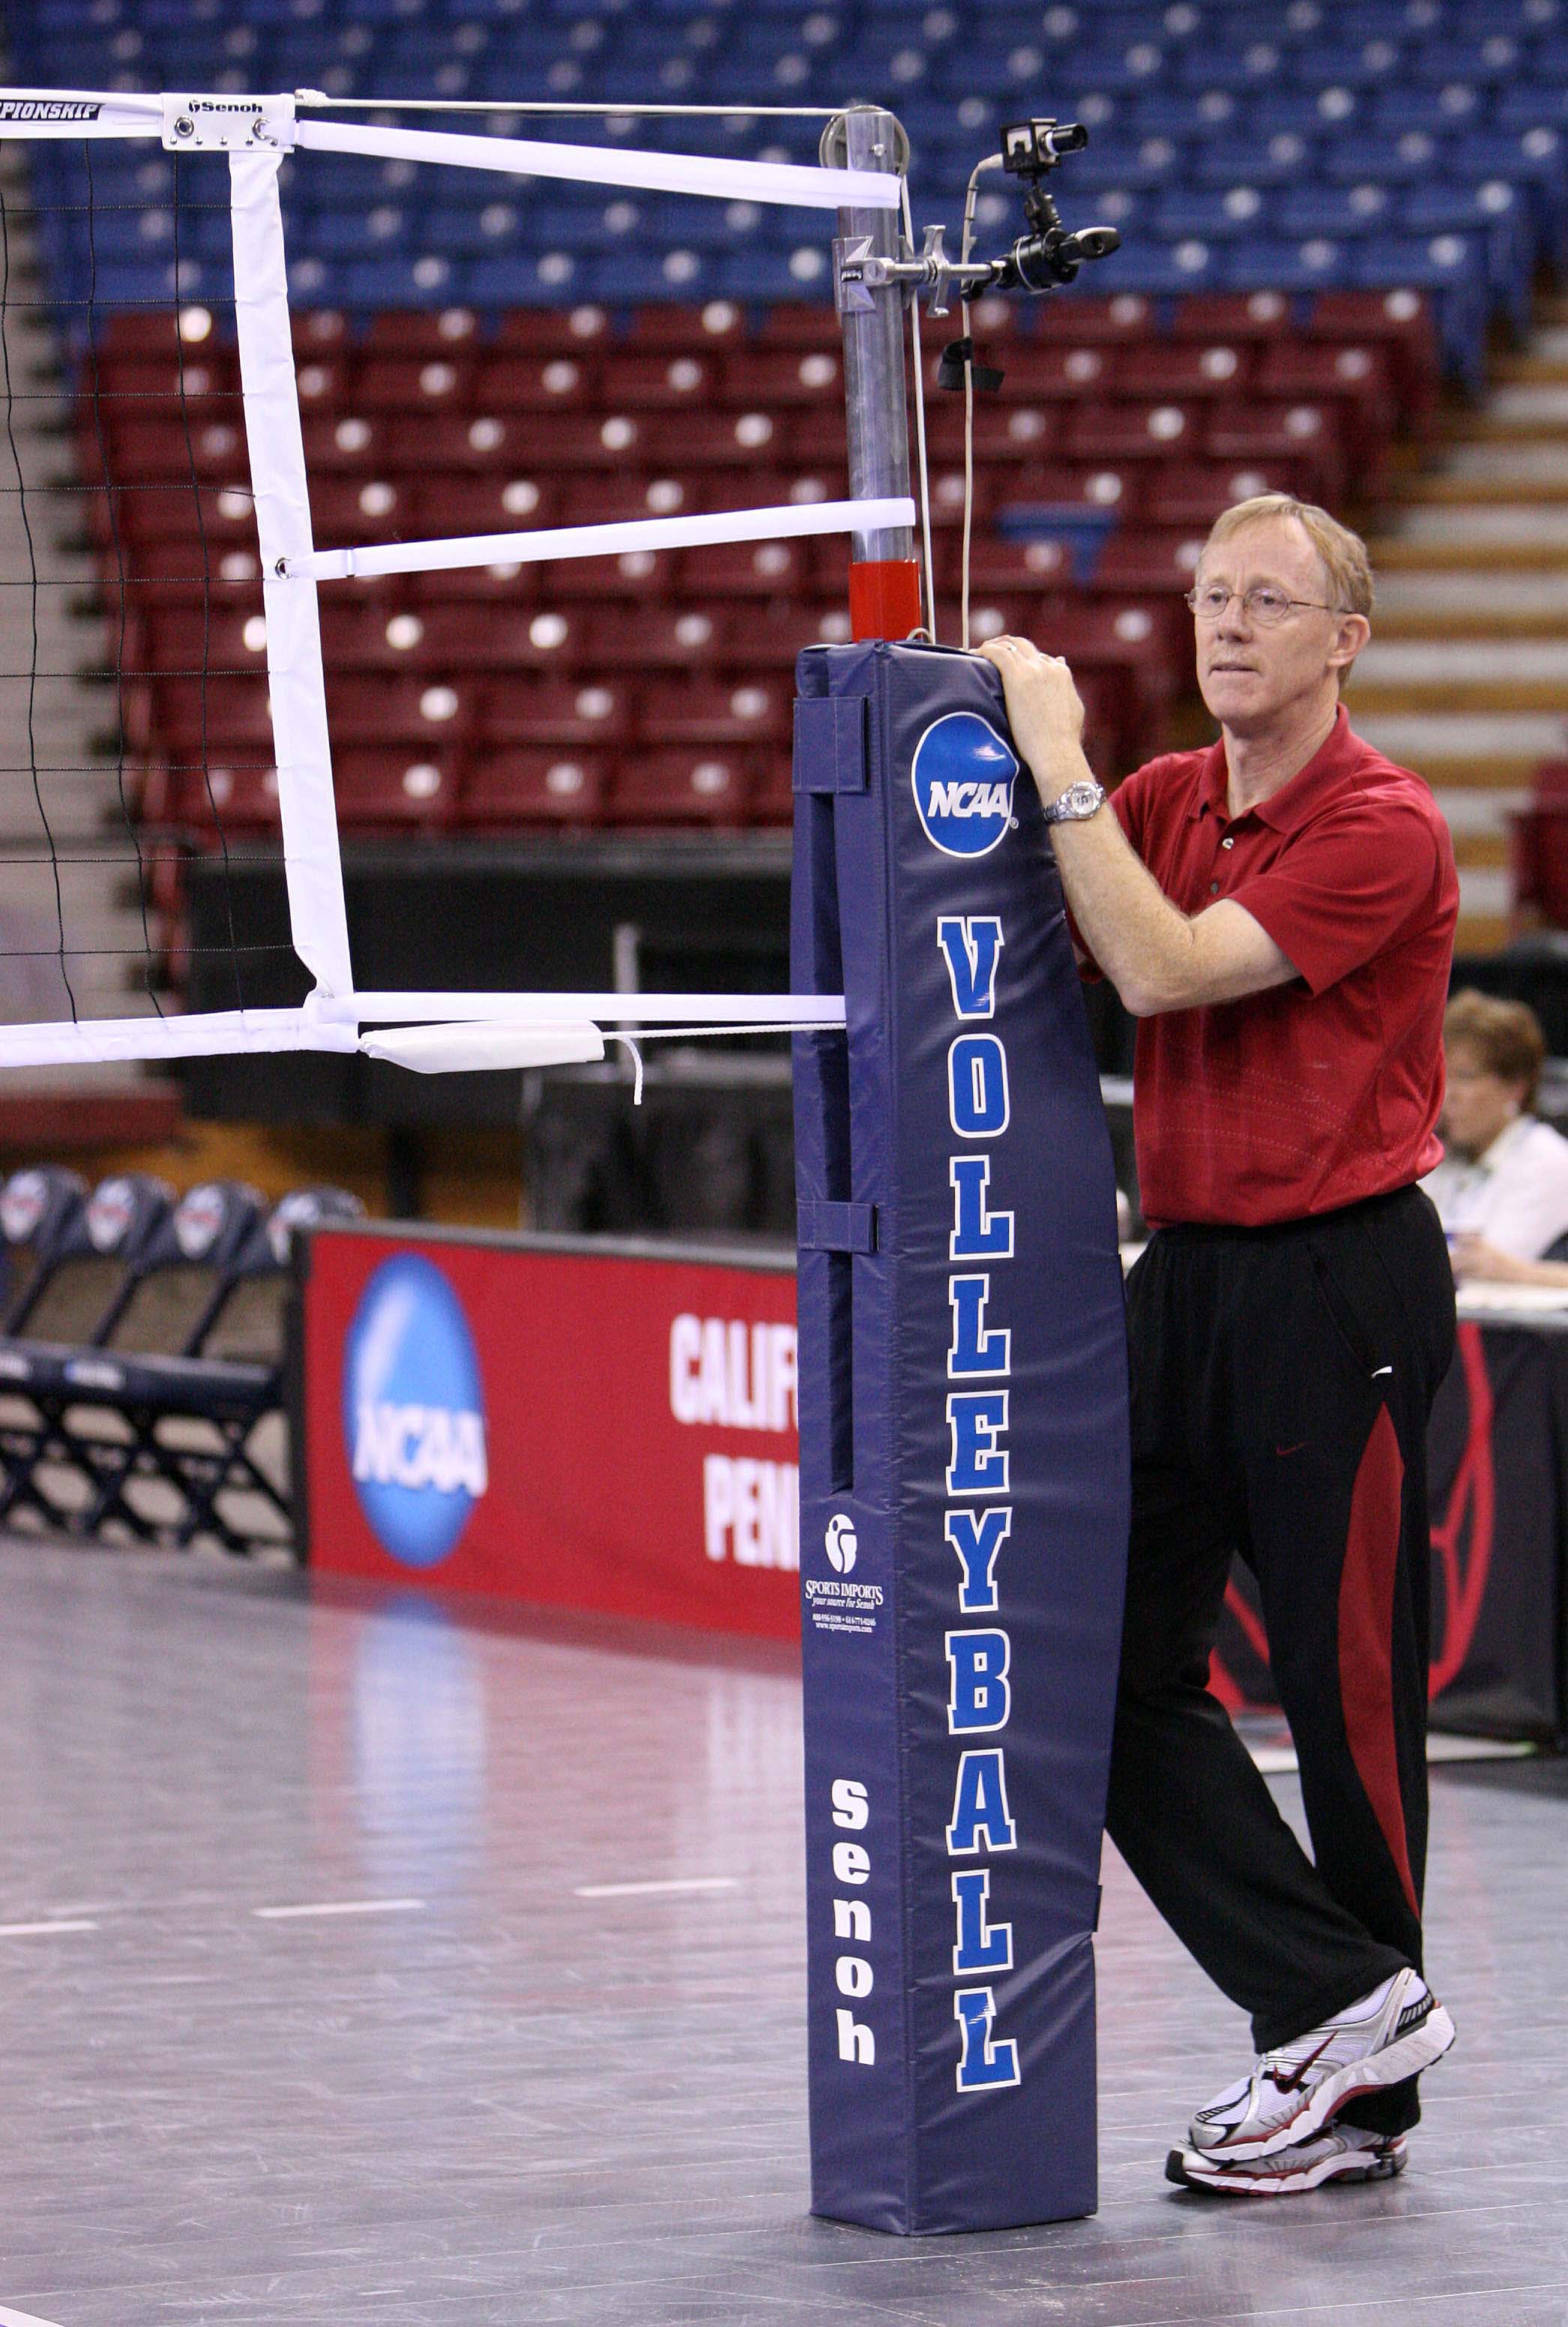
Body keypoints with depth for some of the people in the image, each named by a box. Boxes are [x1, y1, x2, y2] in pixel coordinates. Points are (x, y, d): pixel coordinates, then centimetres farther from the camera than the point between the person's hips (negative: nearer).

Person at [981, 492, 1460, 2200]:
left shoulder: (1383, 827, -12)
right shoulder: (1165, 801, 11)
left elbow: (1165, 968, -22)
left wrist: (1060, 764, -18)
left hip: (1339, 1288, -7)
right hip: (1184, 1273, 7)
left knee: (1344, 1689, 1)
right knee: (1111, 1657, 0)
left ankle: (1364, 2093, 11)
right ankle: (1333, 1997, 2)